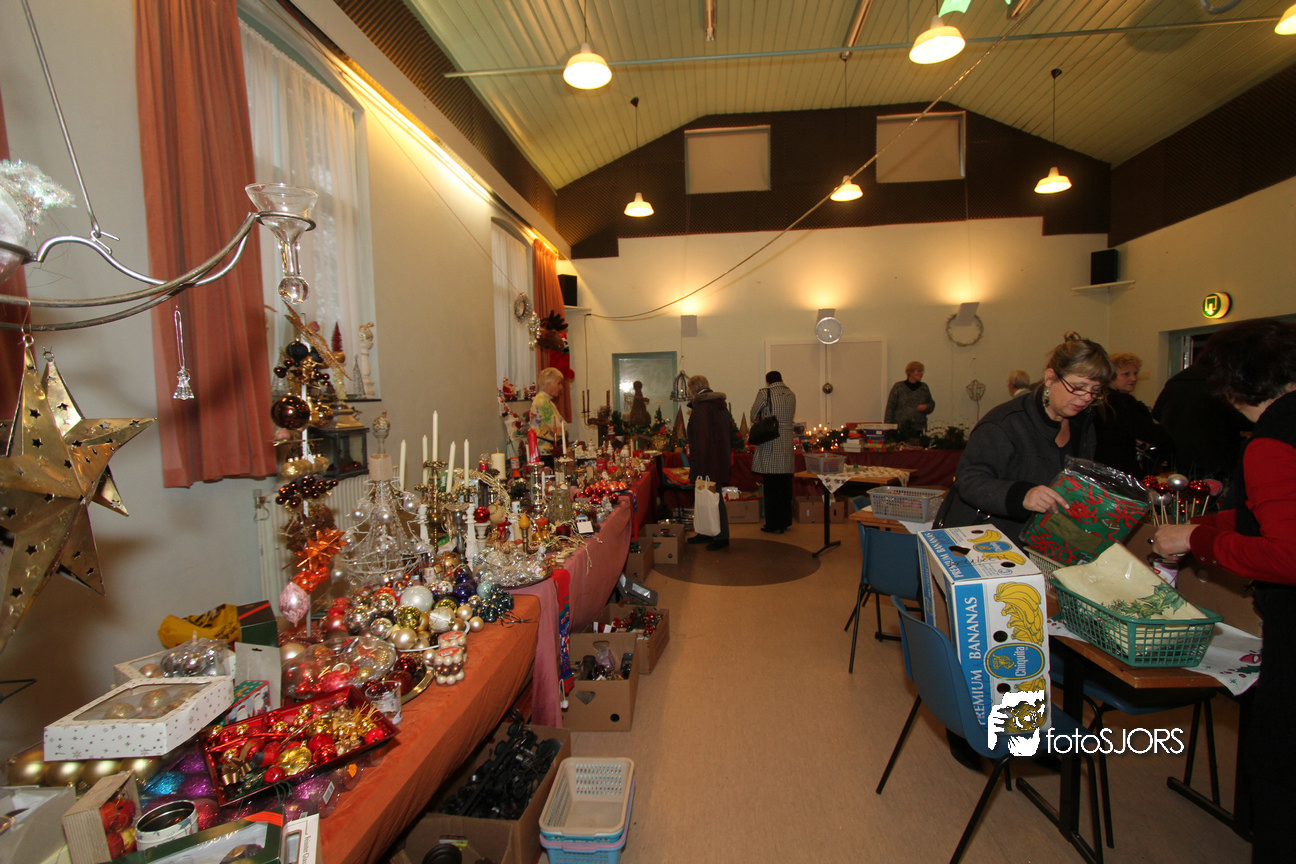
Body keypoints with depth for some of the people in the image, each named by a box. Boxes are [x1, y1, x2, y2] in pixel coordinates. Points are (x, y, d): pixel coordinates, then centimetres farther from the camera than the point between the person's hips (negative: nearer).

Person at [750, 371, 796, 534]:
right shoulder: (791, 394, 11)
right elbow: (791, 417, 17)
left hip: (770, 445, -6)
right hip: (787, 444, 6)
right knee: (785, 485, 13)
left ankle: (774, 524, 3)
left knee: (771, 486, -1)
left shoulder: (765, 393, -5)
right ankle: (785, 521, 22)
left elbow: (753, 416, 1)